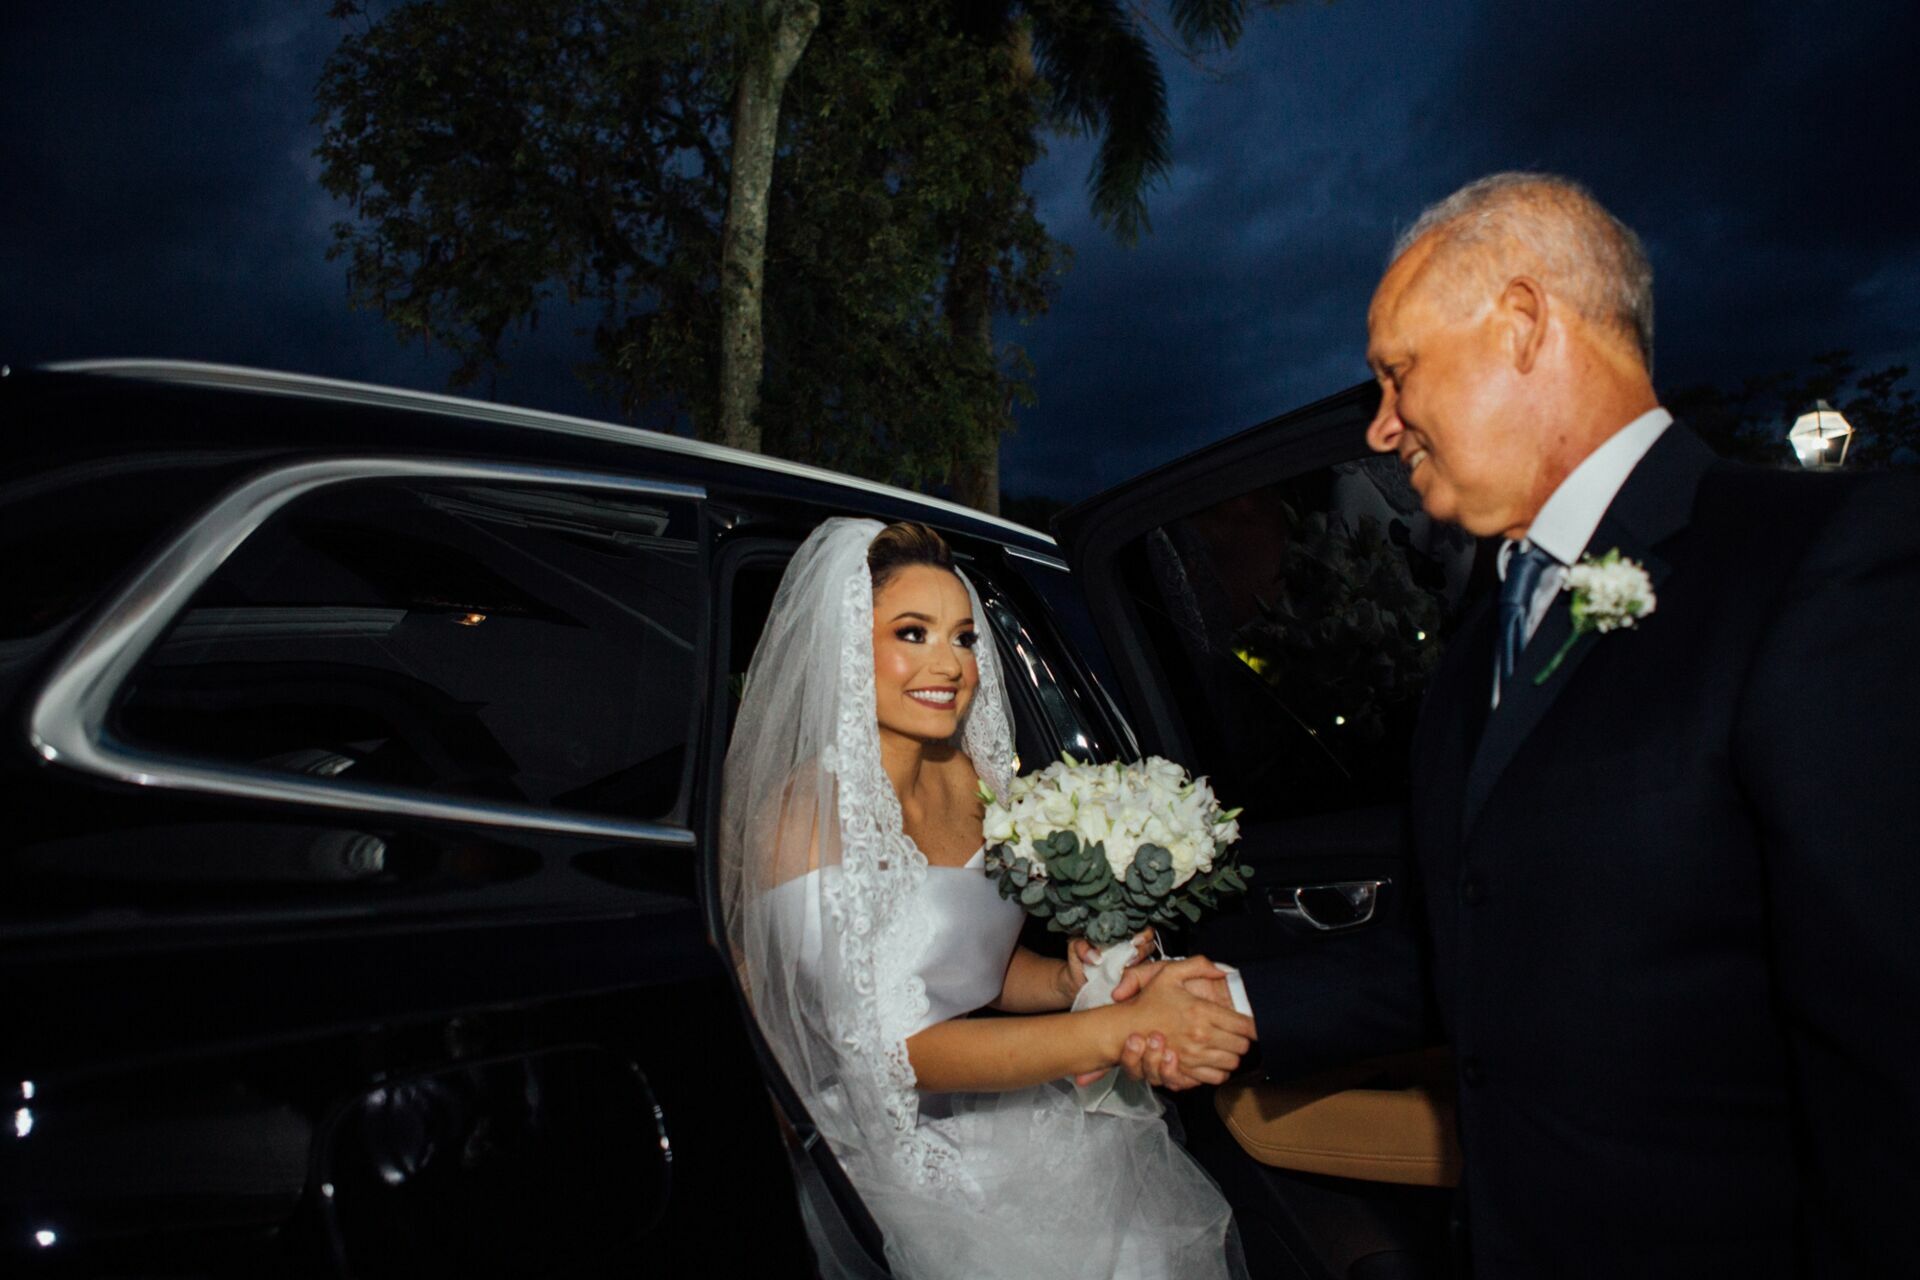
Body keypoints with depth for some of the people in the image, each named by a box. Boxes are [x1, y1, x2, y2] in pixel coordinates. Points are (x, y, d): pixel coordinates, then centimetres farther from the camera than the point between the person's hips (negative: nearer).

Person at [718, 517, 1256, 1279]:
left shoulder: (966, 780, 3)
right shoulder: (811, 815, -18)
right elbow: (898, 1049, -23)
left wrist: (1071, 981, -9)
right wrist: (1122, 1029, -29)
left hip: (997, 1110, 7)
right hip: (912, 1154, -6)